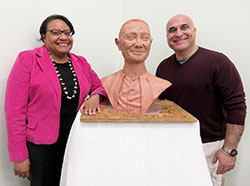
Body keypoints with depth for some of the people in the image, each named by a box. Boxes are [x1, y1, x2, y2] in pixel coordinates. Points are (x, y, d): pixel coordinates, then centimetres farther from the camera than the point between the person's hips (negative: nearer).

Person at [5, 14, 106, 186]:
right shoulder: (27, 59, -7)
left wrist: (95, 96, -10)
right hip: (40, 146, -4)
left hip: (76, 141, 4)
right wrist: (19, 156, -13)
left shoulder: (81, 62, 7)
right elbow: (15, 110, -11)